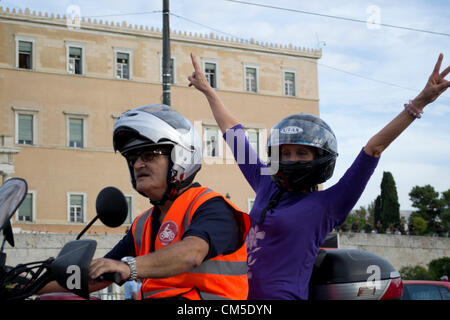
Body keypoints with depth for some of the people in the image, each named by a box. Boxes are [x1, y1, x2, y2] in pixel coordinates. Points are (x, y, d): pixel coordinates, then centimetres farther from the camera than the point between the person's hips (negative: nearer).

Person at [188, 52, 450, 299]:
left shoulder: (326, 205, -4)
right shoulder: (267, 186, 11)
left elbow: (374, 148, -8)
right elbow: (232, 131, 21)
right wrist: (207, 90, 30)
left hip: (284, 295, -6)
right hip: (241, 295, 6)